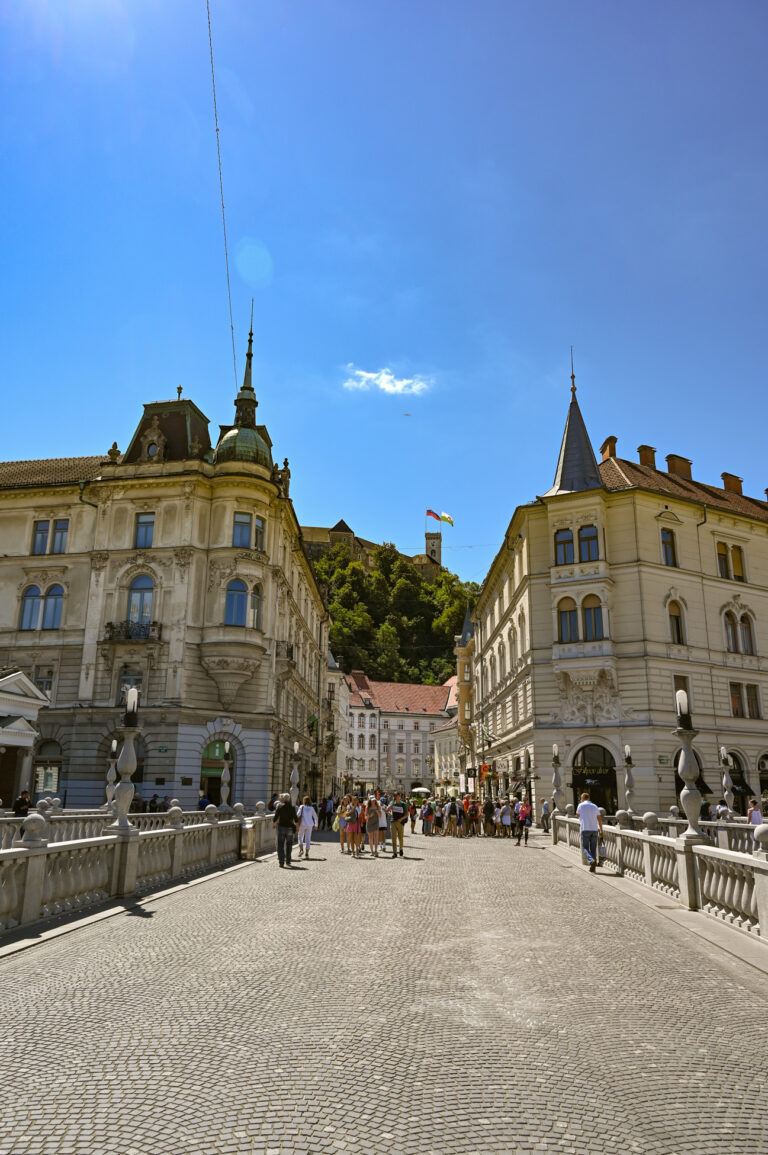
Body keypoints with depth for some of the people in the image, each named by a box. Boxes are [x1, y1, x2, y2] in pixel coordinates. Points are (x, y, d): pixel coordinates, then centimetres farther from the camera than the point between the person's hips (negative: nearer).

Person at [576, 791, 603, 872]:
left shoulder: (581, 805, 0)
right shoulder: (594, 806, 10)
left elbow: (578, 814, 16)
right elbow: (600, 819, 10)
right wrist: (601, 830, 15)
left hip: (585, 829, -4)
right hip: (594, 829, 4)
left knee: (585, 848, 2)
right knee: (593, 848, 10)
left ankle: (591, 860, -24)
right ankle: (593, 868, 7)